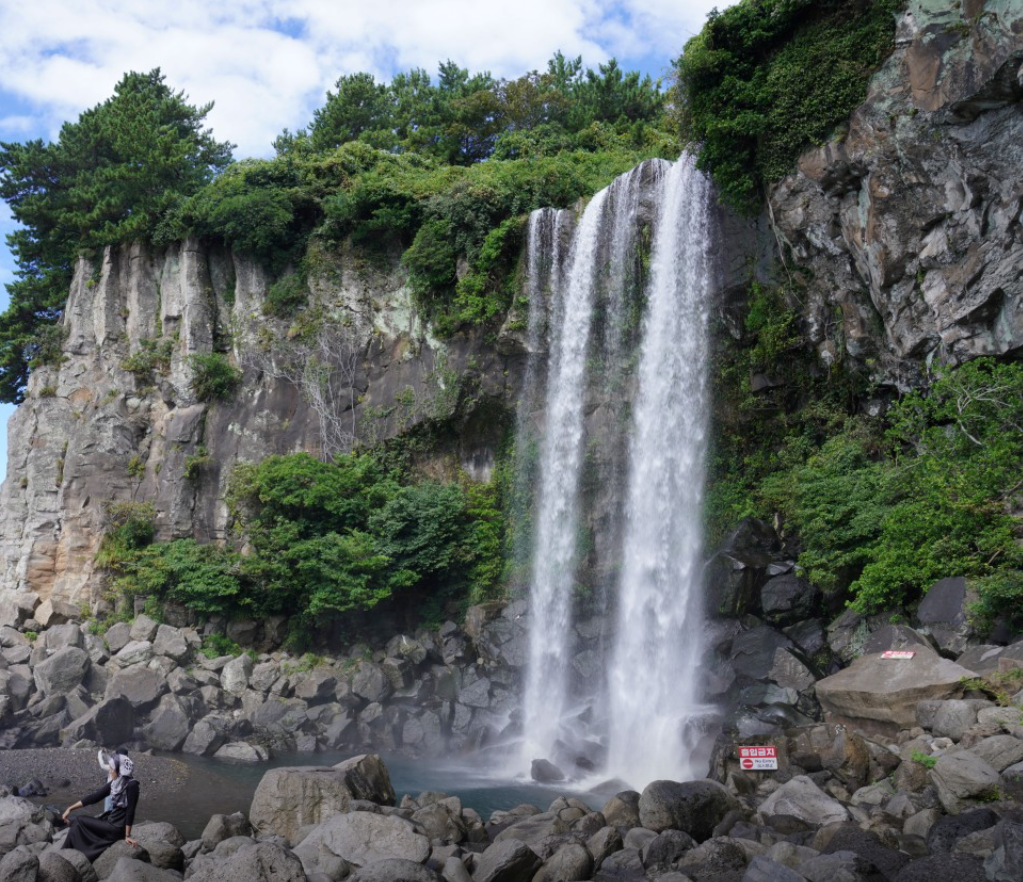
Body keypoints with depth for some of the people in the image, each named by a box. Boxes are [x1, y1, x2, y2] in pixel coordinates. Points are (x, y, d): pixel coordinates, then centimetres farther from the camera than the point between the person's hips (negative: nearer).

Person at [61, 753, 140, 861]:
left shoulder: (131, 785, -20)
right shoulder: (114, 783, 4)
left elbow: (130, 811, -20)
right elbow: (94, 797, 8)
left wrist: (127, 835, -19)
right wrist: (70, 808, 7)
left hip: (116, 828, -7)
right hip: (110, 821, 7)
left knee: (78, 823, -4)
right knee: (77, 824, -1)